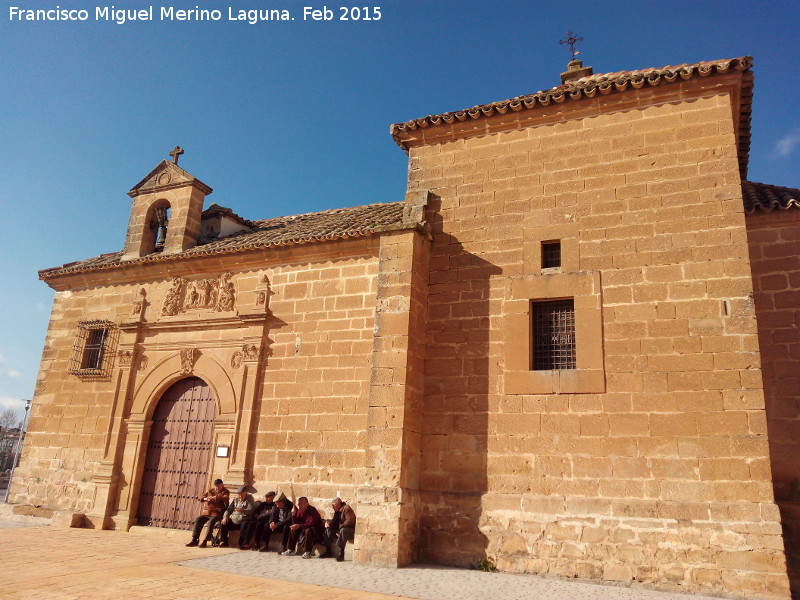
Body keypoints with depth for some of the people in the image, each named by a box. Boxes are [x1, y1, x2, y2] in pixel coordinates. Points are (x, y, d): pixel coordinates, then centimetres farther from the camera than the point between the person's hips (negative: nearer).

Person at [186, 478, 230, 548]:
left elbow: (226, 499, -19)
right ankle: (195, 540, -13)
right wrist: (205, 498, -12)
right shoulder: (210, 491, 16)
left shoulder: (225, 492, 3)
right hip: (207, 512, 5)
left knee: (211, 521, -31)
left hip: (217, 513, -5)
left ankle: (205, 541, -26)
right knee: (198, 519, -17)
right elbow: (199, 497, 11)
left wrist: (216, 497, -30)